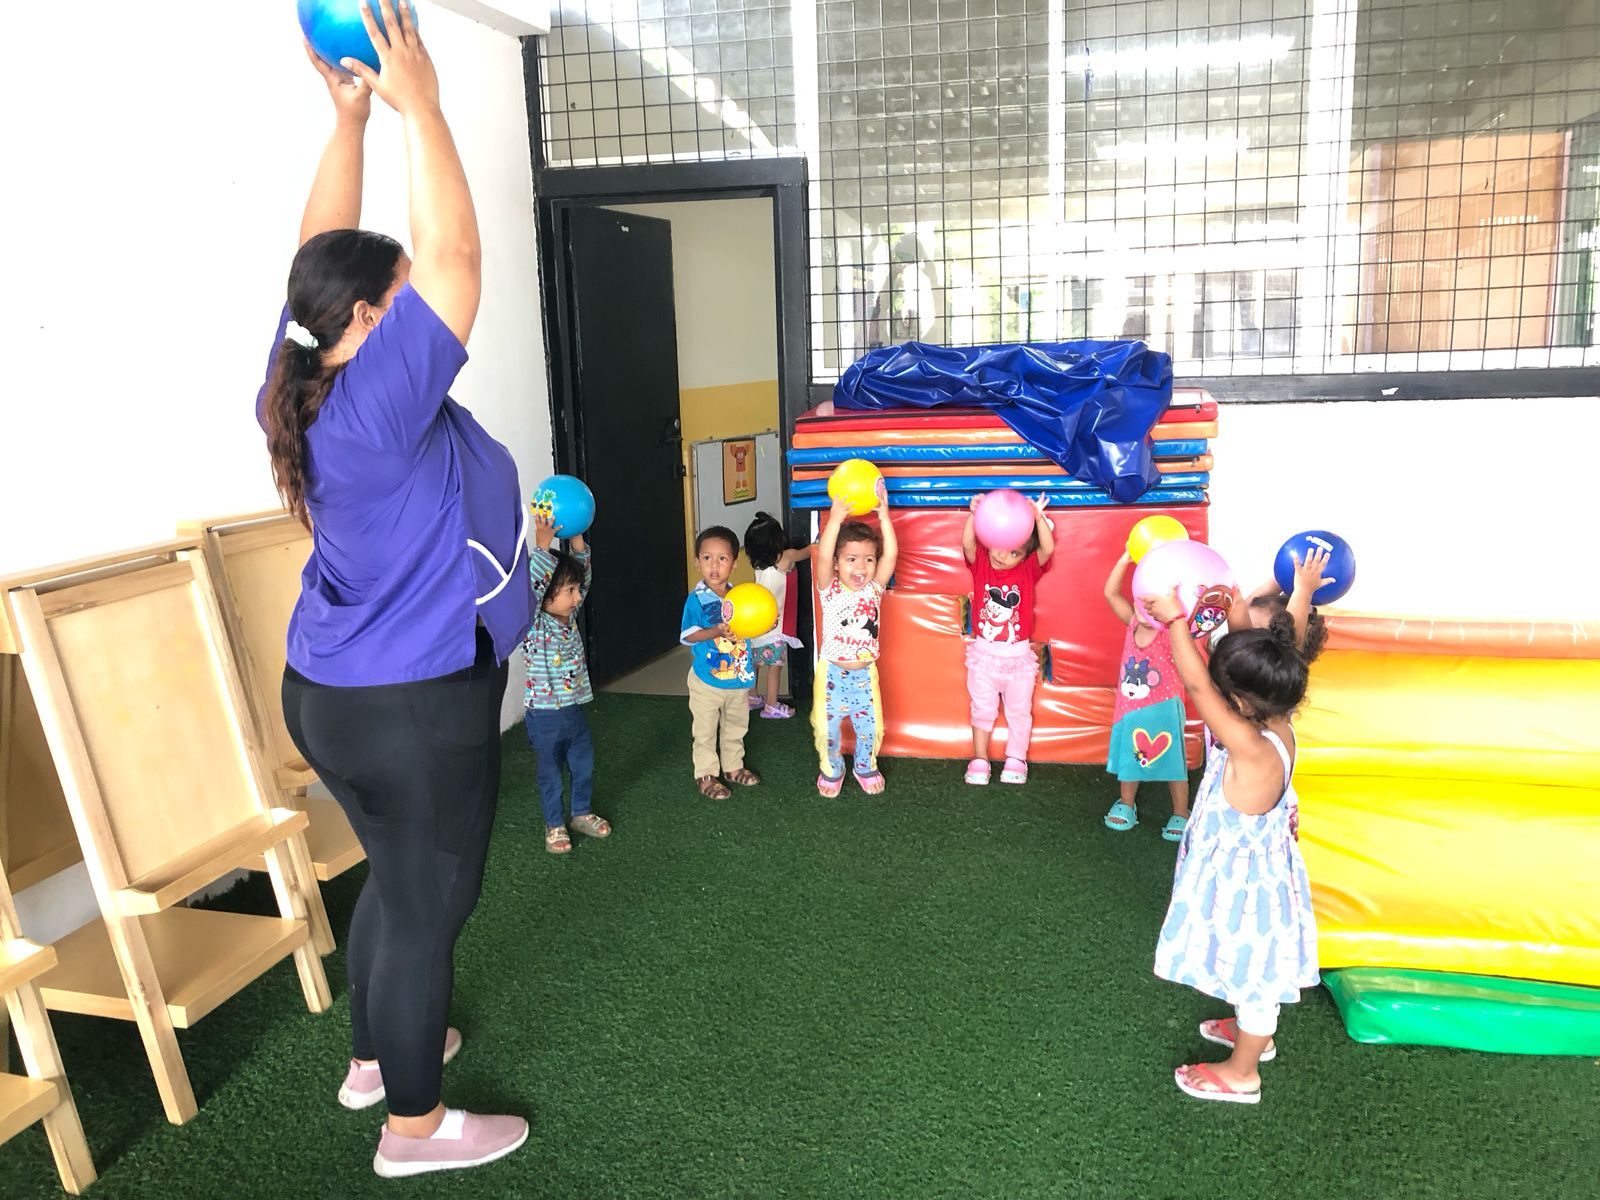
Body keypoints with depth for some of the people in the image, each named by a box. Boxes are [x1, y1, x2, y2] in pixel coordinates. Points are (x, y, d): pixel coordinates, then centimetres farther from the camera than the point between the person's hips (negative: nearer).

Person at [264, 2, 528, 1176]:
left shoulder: (304, 382, 0)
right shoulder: (379, 405, -24)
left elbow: (323, 253, 8)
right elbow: (455, 256, -23)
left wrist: (351, 116, 4)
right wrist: (421, 104, -16)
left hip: (336, 694, 9)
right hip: (415, 707, -9)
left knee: (399, 878, 25)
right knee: (429, 902, 7)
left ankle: (375, 1053, 45)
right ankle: (415, 1124, 25)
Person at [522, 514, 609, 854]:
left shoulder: (569, 616, 1)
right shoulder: (533, 624, -18)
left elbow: (583, 574, 3)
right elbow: (532, 584, -34)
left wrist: (576, 540, -8)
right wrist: (542, 545, -38)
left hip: (575, 709, 6)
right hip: (545, 715, -6)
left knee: (584, 766, 18)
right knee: (551, 772, 10)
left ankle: (581, 814, 38)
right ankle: (555, 825, 27)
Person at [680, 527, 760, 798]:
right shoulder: (697, 600, -15)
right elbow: (688, 635, -17)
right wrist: (715, 632, -31)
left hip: (738, 677, 5)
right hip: (707, 679, -5)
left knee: (736, 726, 21)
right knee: (705, 731, 8)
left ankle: (733, 766, 38)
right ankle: (705, 775, 21)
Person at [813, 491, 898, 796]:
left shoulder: (874, 589, -5)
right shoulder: (830, 590, -11)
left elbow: (891, 554, -19)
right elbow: (822, 557, -30)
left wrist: (884, 515, -28)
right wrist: (836, 519, -40)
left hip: (865, 673, 2)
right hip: (832, 672, -2)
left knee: (870, 727, 8)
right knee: (827, 727, 6)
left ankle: (866, 766, 36)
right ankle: (831, 769, 32)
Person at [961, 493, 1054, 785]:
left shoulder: (1028, 569, -9)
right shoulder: (981, 564, -8)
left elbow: (1048, 548, -26)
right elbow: (968, 544, -27)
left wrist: (1038, 517, -41)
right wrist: (974, 514, -44)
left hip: (1018, 655, 0)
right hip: (984, 653, 0)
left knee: (1019, 711, 12)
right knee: (982, 710, 13)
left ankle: (1016, 760, 26)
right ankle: (979, 760, 23)